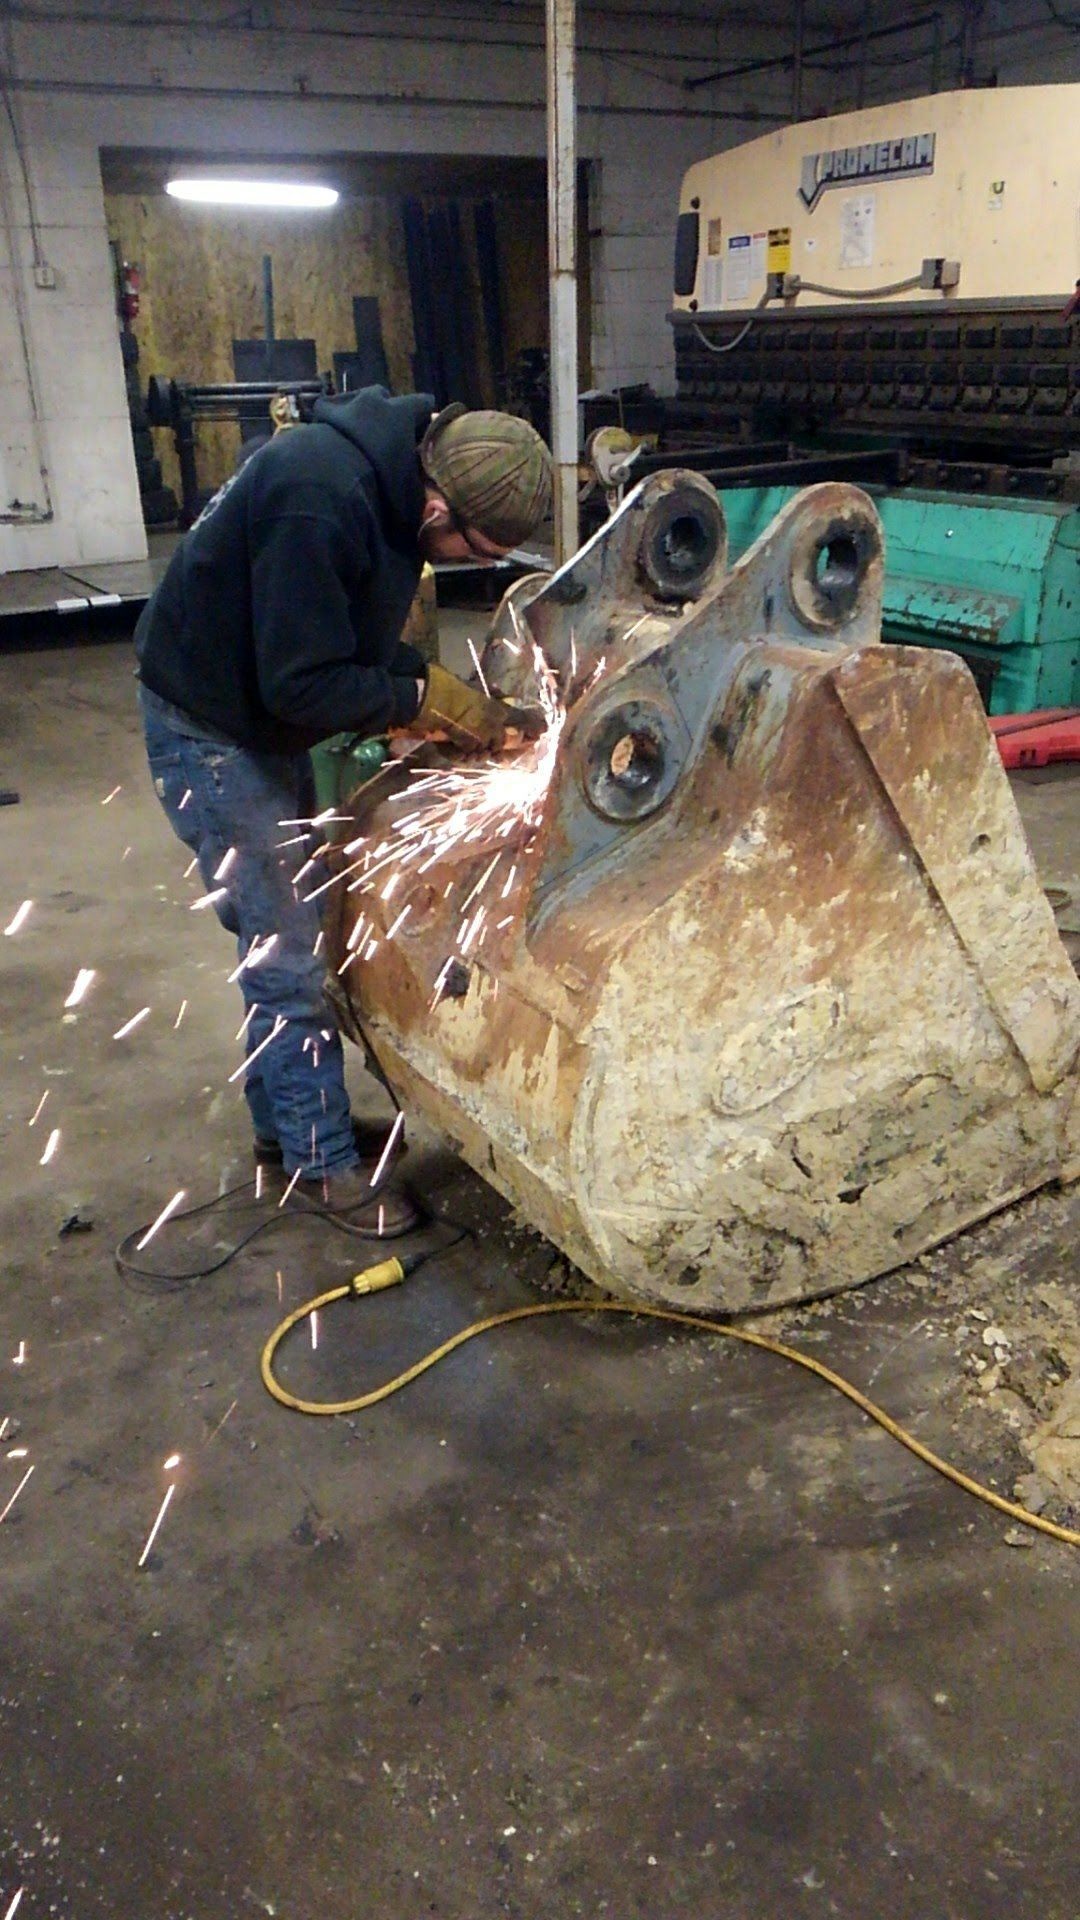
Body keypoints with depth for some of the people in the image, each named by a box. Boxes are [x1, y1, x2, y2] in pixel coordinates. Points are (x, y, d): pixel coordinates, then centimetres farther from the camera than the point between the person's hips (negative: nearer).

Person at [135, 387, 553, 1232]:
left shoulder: (392, 468, -3)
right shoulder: (319, 502, -32)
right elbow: (302, 685, -30)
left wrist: (440, 696, -4)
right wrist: (427, 696, -18)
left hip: (263, 719, 9)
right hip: (210, 727, -9)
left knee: (293, 932, 15)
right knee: (287, 955, -4)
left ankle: (287, 1127, 30)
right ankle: (321, 1164, 10)